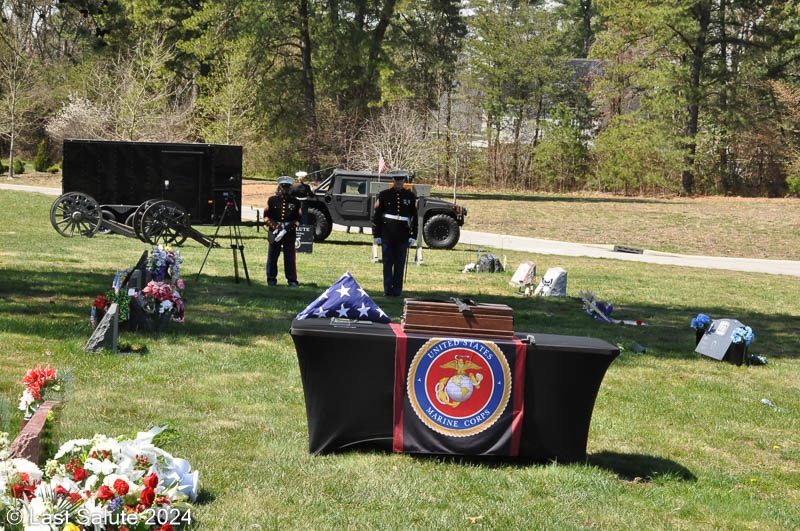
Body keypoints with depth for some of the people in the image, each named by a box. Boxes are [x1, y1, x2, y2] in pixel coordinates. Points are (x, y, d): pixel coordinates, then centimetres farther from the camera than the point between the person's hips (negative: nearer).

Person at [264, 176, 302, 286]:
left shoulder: (295, 202, 8)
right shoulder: (272, 200, 7)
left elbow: (298, 219, 8)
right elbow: (266, 216, 7)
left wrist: (290, 226, -9)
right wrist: (274, 226, -8)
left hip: (290, 233, 0)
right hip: (274, 232, 0)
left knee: (290, 257, 0)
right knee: (272, 256, 3)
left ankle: (292, 280, 6)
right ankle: (271, 279, 12)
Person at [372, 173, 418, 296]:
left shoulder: (410, 196, 6)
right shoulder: (384, 195, 3)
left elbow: (415, 217, 8)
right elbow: (376, 216, 4)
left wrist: (413, 236, 2)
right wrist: (377, 235, 0)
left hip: (403, 237, 1)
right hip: (387, 236, -1)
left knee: (400, 265, 4)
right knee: (387, 264, 1)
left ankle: (397, 290, 10)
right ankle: (388, 290, 5)